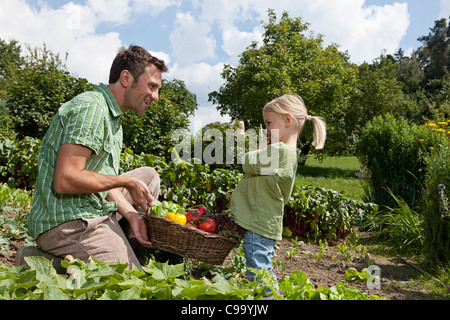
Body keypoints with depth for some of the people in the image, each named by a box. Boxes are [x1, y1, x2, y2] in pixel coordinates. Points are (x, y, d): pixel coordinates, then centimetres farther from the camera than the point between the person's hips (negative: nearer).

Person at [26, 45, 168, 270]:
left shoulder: (113, 116, 15)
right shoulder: (90, 108, -17)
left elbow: (101, 181, 10)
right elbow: (65, 181, -25)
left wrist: (130, 212, -5)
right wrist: (126, 182, -15)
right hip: (67, 223, -10)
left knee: (149, 176, 16)